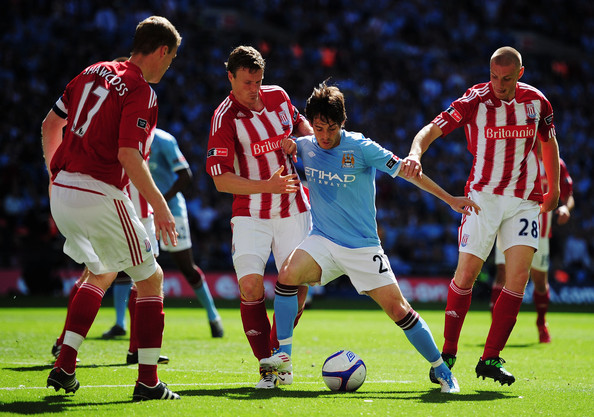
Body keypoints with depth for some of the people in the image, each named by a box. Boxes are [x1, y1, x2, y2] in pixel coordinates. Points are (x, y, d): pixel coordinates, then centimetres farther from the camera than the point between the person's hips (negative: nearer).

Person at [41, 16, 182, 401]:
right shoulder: (140, 92, -11)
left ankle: (64, 367, 17)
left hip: (61, 192, 8)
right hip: (100, 196, -8)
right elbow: (128, 155, -21)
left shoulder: (95, 72, 13)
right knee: (150, 278, 7)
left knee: (102, 273, 27)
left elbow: (50, 125, 18)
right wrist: (159, 205, -16)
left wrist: (54, 174, 30)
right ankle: (148, 381, 4)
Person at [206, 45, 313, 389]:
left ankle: (279, 353, 21)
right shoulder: (225, 118, -14)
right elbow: (221, 180, -16)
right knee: (250, 284, -19)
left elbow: (299, 122, 24)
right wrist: (268, 186, -25)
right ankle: (266, 365, -6)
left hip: (293, 210, 4)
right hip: (251, 214, -4)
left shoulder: (278, 96, 1)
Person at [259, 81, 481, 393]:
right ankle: (283, 356, -16)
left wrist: (449, 198, -4)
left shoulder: (360, 147, -12)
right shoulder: (304, 146, -1)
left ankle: (441, 370, 11)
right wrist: (287, 148, -3)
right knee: (287, 275, -26)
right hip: (322, 240, 3)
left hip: (363, 247, -2)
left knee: (399, 311, -6)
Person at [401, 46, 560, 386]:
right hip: (483, 195, -2)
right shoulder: (474, 101, -9)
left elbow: (549, 142, 18)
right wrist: (415, 153, -38)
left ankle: (491, 358, -5)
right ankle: (448, 353, 8)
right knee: (466, 274, -6)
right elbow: (432, 130, -18)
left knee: (519, 275, -11)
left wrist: (554, 190, 22)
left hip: (525, 200, 2)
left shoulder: (537, 102, 0)